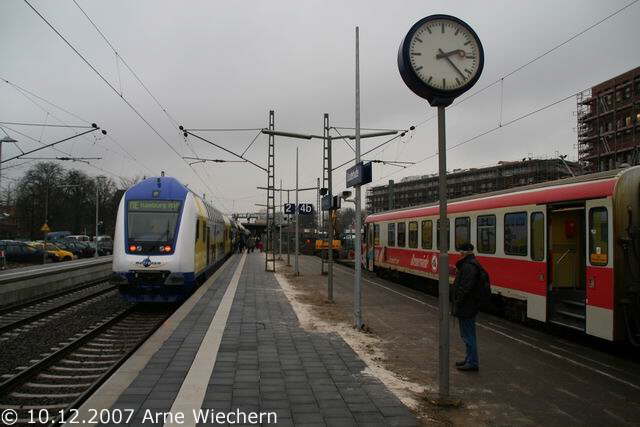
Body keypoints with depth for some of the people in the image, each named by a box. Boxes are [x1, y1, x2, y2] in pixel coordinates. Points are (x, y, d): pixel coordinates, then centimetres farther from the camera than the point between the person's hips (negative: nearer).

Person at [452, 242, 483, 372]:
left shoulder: (468, 266, -21)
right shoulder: (472, 264, 14)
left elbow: (465, 288, -25)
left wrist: (457, 304, -20)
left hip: (466, 307, -11)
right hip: (470, 307, 11)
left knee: (468, 335, -4)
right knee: (468, 334, 19)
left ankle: (472, 363, 3)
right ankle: (470, 360, 29)